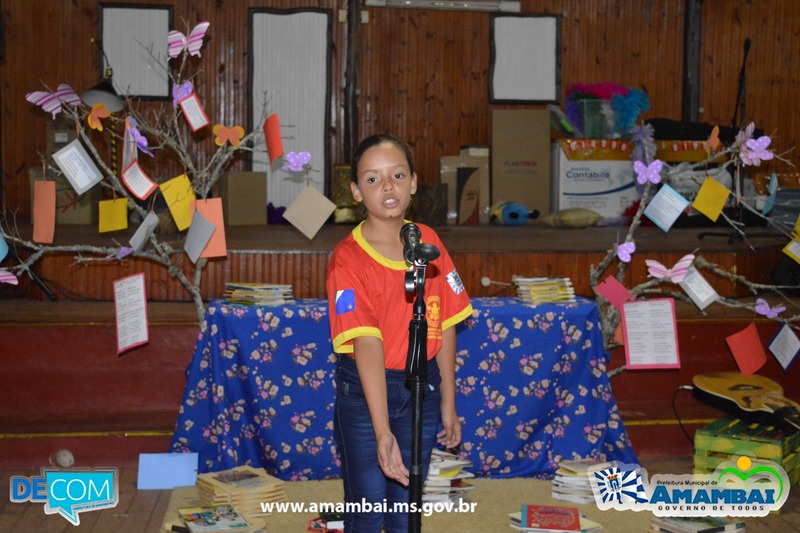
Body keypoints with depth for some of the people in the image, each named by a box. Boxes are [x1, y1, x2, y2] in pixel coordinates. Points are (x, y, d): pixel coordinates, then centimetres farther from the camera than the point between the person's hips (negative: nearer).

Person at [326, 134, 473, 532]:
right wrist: (382, 432, -35)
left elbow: (445, 327, 5)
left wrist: (448, 404, 5)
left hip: (422, 387, 4)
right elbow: (367, 344, -28)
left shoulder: (428, 242, -1)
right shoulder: (348, 259, -17)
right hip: (363, 393, -4)